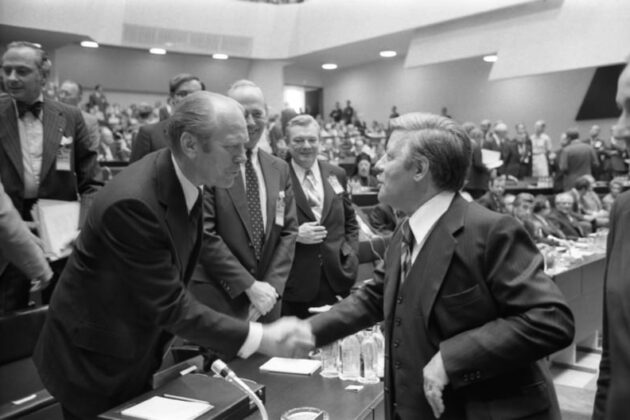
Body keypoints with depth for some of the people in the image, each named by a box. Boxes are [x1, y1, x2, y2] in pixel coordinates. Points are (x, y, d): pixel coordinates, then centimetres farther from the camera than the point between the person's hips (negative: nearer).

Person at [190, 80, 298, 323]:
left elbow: (288, 231, 6)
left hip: (267, 296, 5)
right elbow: (204, 234, -13)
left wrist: (271, 285, -6)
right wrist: (249, 285, -13)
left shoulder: (280, 169, 8)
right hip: (217, 297, -4)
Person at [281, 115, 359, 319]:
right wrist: (294, 235, -16)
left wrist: (351, 254, 5)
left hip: (336, 279, 4)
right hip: (295, 283, -3)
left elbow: (350, 220, 17)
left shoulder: (337, 174, 8)